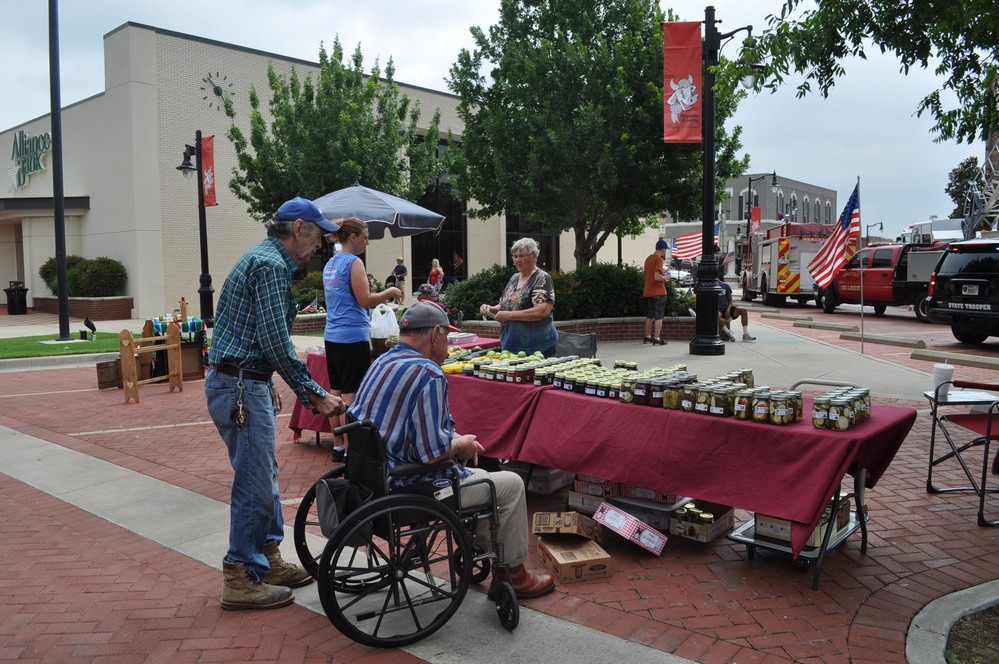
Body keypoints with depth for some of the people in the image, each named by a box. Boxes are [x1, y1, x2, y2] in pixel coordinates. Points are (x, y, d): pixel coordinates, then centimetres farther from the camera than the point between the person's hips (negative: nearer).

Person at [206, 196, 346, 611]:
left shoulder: (262, 258, 18)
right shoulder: (272, 266, -16)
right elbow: (276, 342, -23)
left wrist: (267, 385, 24)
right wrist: (314, 394, -17)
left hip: (243, 382, 11)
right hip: (241, 386, -11)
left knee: (264, 473, 17)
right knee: (255, 483, -2)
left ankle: (268, 558, 29)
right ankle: (242, 579, 9)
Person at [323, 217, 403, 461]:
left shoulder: (330, 264, 15)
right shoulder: (354, 262, -12)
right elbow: (365, 300, -15)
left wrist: (382, 296, 25)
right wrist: (390, 291, -1)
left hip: (332, 337, 9)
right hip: (353, 337, -8)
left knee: (336, 392, 12)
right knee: (351, 395, -4)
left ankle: (338, 446, 20)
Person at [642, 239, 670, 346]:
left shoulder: (648, 258, 11)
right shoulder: (659, 260, -15)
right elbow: (657, 277, -24)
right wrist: (666, 277, -7)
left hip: (648, 292, 8)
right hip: (658, 292, -8)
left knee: (649, 316, 16)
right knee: (658, 317, -3)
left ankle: (647, 337, 22)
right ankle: (657, 339, -3)